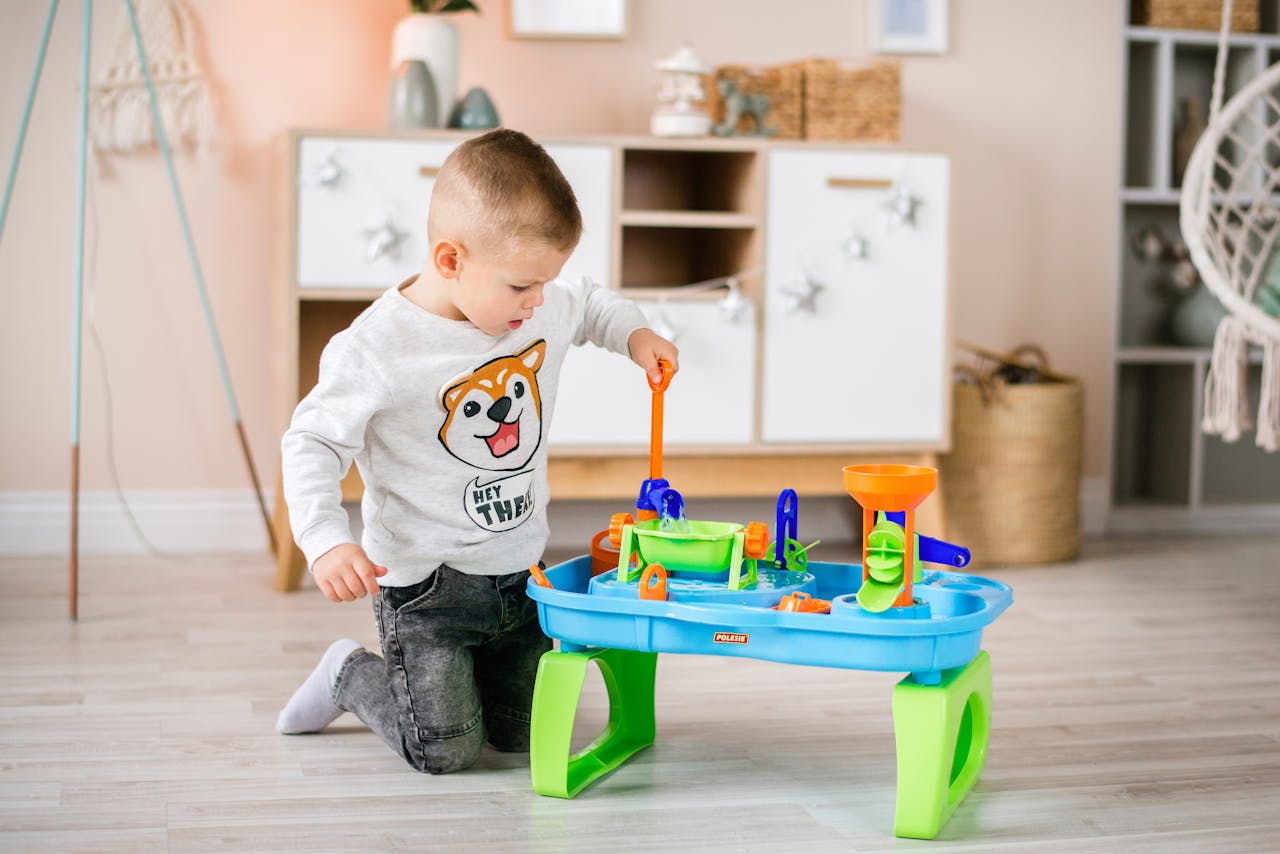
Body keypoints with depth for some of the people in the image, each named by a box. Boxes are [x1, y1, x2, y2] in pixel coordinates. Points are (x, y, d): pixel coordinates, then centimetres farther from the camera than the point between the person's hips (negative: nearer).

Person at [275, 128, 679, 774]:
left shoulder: (544, 308, -4)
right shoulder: (378, 349, -22)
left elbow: (591, 305, 20)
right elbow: (311, 444, -16)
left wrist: (634, 335, 1)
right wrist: (327, 543, -29)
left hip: (520, 573, 6)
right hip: (425, 583, -6)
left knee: (522, 736, 12)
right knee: (446, 752, -6)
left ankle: (443, 669, 39)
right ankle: (350, 674, 21)